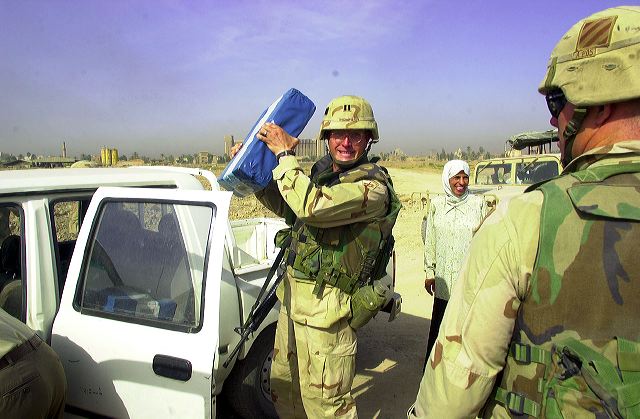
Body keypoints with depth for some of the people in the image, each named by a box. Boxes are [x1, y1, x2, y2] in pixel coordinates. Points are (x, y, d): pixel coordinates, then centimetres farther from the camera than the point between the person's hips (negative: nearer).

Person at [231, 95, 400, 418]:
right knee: (283, 384, 23)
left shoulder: (373, 185, -18)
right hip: (292, 295, 8)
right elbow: (289, 209, 23)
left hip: (326, 307, -8)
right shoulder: (322, 171, 8)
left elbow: (311, 206, -33)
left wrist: (285, 154, -21)